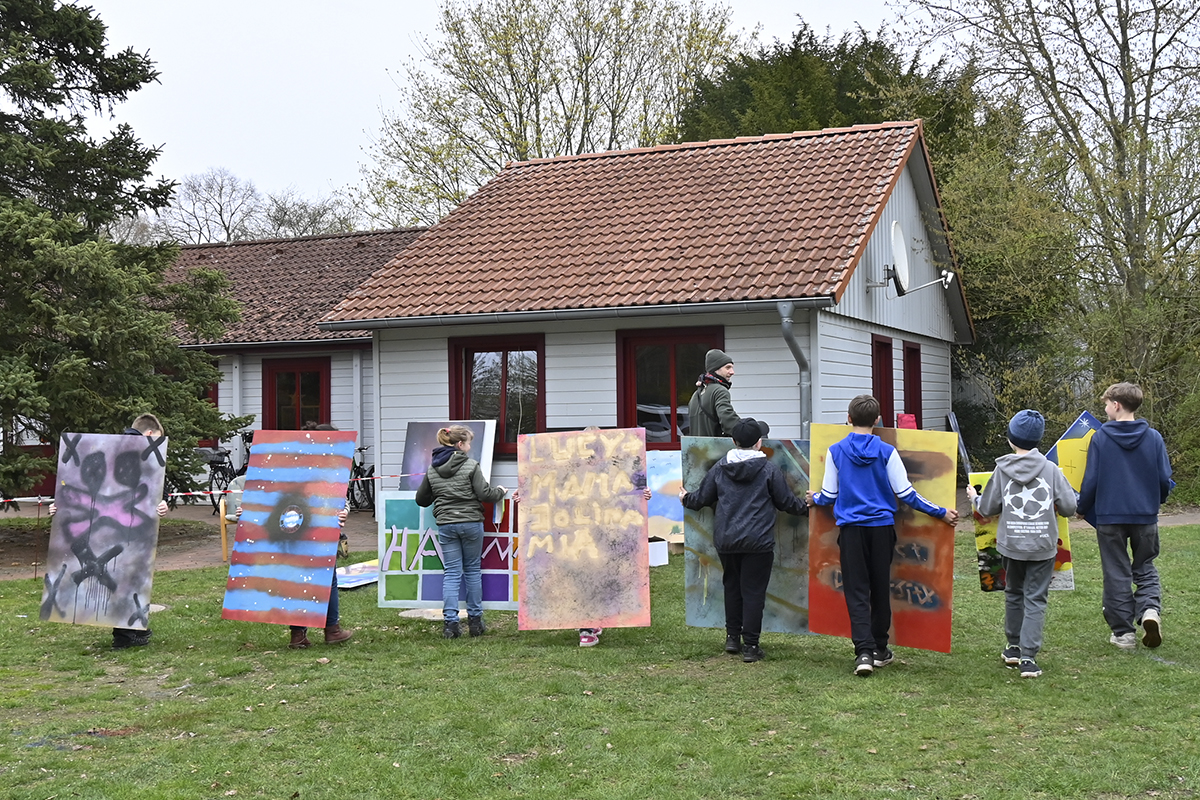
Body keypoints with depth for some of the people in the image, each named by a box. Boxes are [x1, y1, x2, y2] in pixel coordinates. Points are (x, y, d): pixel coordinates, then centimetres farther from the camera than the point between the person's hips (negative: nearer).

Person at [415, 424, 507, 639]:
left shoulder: (432, 469, 6)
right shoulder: (470, 465, -8)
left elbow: (422, 499, 13)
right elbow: (485, 494, -11)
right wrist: (501, 492, 9)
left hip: (445, 524, 3)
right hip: (471, 522, -3)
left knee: (451, 573, 5)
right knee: (473, 570, 10)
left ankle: (450, 623, -3)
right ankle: (475, 621, 15)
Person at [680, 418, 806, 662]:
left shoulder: (719, 468, 5)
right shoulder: (769, 470, -5)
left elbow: (702, 498, 14)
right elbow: (786, 501, 3)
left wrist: (686, 499, 35)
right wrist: (806, 507, 22)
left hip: (726, 540, 4)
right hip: (758, 541, -3)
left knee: (732, 586, 19)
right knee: (753, 591, 1)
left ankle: (732, 637, 24)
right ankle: (750, 645, 3)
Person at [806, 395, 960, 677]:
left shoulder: (836, 451, 0)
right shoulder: (887, 452, -3)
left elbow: (829, 495, 6)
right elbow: (905, 493, -3)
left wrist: (814, 499, 29)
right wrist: (941, 513, 6)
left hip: (851, 529, 0)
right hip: (882, 527, 1)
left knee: (856, 591, 0)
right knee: (880, 588, 12)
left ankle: (864, 651, -13)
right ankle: (879, 650, 22)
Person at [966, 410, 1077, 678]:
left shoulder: (1002, 470, -3)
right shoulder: (1051, 469, -5)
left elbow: (988, 509, 3)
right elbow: (1069, 507, -5)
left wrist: (974, 498, 25)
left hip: (1011, 545, 1)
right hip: (1043, 546, -1)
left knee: (1014, 594, 20)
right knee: (1035, 599, 2)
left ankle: (1014, 647, 30)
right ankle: (1028, 656, -6)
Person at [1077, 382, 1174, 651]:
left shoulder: (1100, 438, -8)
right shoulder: (1153, 437, -3)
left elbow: (1091, 481, -6)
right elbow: (1165, 480, 2)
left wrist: (1082, 508, 10)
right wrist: (1157, 500, 22)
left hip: (1110, 516, -2)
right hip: (1146, 516, 2)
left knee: (1116, 573, 8)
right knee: (1145, 568, 17)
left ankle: (1124, 632, 10)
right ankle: (1150, 609, -9)